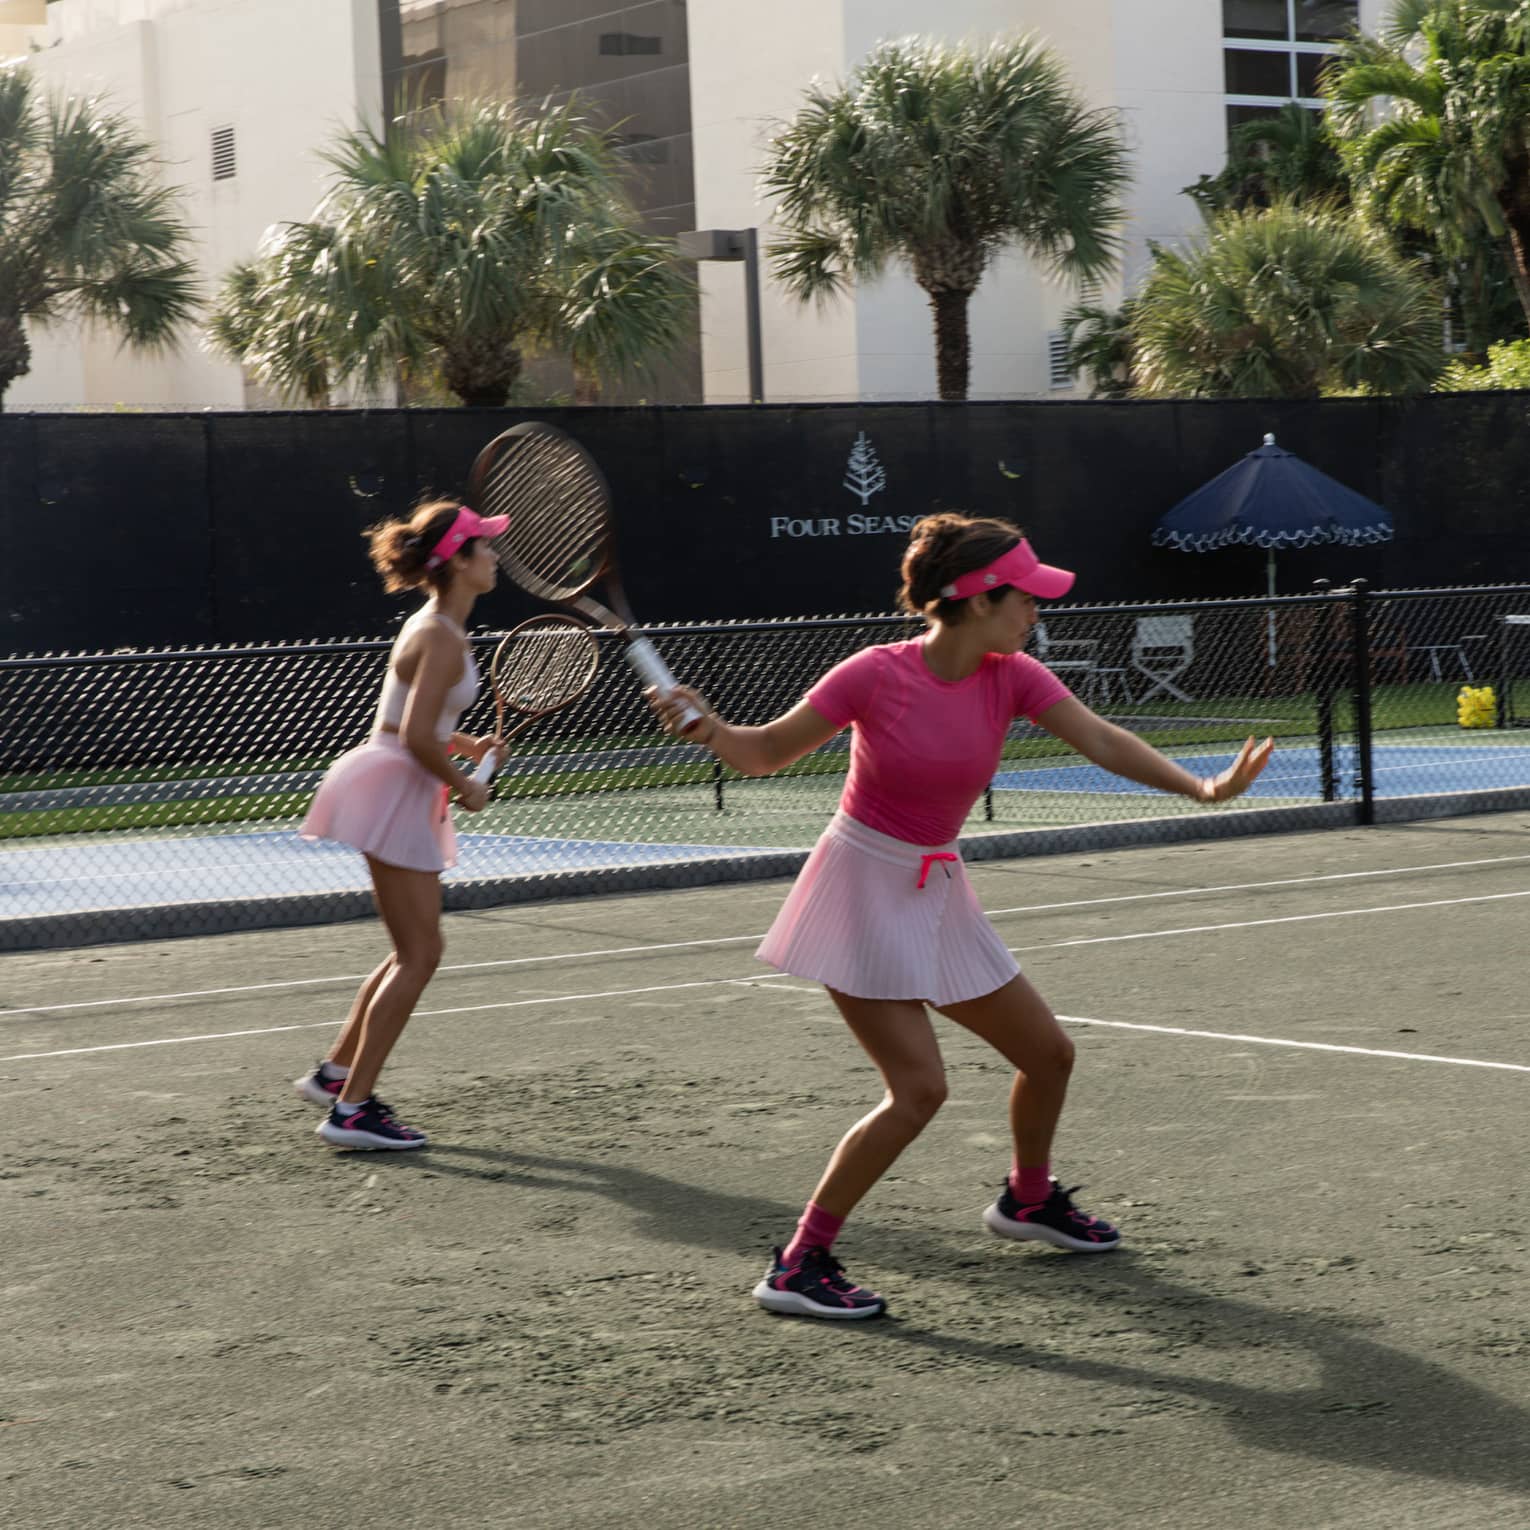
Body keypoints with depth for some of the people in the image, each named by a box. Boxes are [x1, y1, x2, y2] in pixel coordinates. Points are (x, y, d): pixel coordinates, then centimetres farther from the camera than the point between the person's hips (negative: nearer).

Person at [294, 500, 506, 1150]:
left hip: (402, 796, 10)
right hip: (393, 795, -10)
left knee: (415, 952, 18)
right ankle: (351, 1109, -4)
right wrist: (464, 787, -12)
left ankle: (335, 1073, 26)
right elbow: (417, 738, -26)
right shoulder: (441, 638, -19)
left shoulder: (438, 628, 13)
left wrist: (466, 745, 9)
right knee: (419, 955, -6)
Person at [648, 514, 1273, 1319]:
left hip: (937, 892, 7)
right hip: (864, 890, -7)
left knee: (1048, 1053, 14)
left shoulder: (1011, 677, -4)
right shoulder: (876, 675, -19)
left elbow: (1103, 741, -16)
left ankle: (1027, 1198, 43)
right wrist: (707, 727, -31)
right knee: (918, 1087, -18)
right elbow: (766, 752, -9)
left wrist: (1200, 786, -31)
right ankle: (797, 1266, -9)